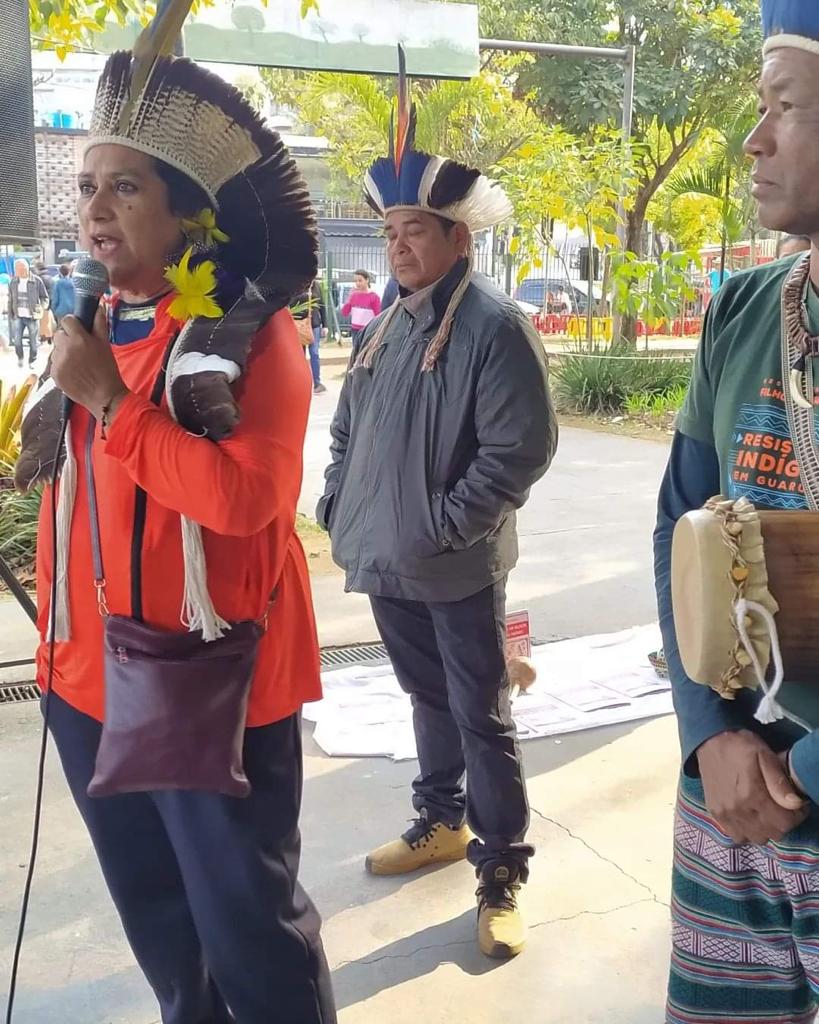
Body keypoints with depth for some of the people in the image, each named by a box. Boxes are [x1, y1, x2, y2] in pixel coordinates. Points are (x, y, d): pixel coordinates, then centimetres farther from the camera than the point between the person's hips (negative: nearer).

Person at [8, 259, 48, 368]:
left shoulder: (37, 281, -9)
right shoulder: (13, 281, 3)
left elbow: (45, 297, -1)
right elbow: (10, 300, 11)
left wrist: (42, 306, -20)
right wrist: (10, 315, 9)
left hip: (32, 317, -2)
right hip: (18, 316, 2)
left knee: (33, 341, 7)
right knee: (17, 339, -4)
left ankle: (32, 361, 25)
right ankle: (20, 357, 20)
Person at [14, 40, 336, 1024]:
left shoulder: (251, 334, -12)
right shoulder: (92, 325, 10)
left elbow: (246, 497, -26)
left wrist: (109, 400, -22)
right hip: (89, 677, 8)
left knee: (246, 924, 6)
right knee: (153, 915, 22)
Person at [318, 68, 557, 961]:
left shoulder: (493, 325, -14)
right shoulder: (381, 330, 11)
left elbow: (521, 448, -19)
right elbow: (348, 427, 19)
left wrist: (444, 526, -19)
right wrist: (339, 508, 7)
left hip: (457, 570, -7)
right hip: (386, 563, 7)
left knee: (482, 718, 3)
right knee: (429, 699, 22)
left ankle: (501, 877, 16)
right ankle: (441, 821, 41)